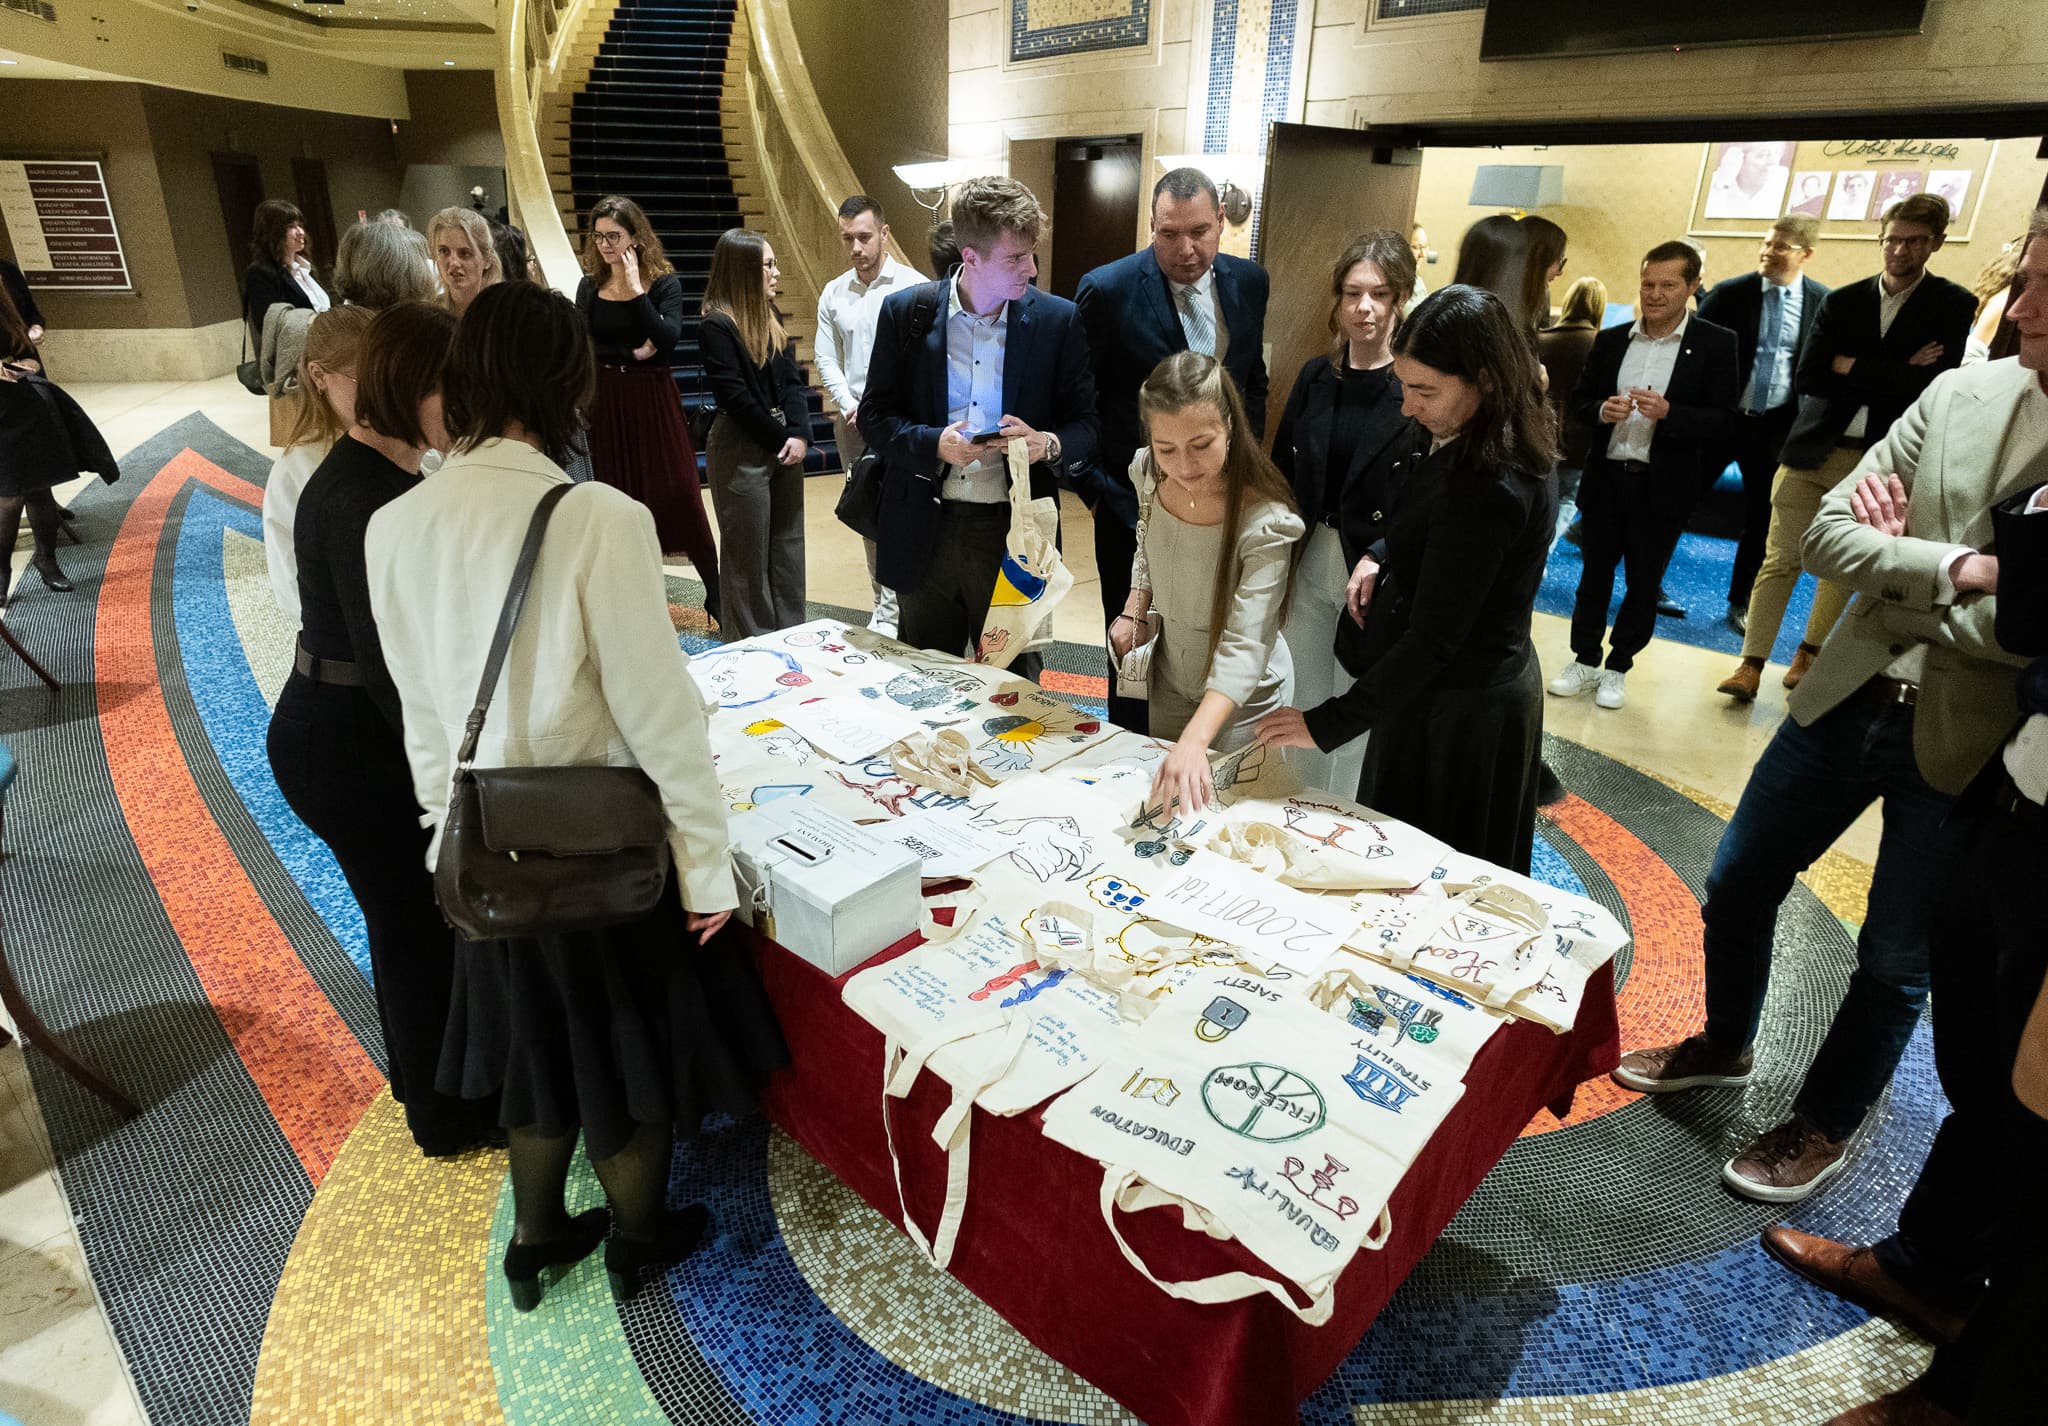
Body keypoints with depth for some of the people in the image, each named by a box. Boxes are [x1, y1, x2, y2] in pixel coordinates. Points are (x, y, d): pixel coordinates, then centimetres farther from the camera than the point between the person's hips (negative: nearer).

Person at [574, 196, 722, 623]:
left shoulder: (664, 282, -2)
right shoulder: (590, 286, 6)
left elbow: (668, 339, -17)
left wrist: (636, 289, -18)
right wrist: (632, 354, -13)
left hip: (654, 400, -3)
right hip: (606, 403, 3)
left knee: (678, 495, -4)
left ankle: (716, 591, 4)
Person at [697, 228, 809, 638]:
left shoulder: (769, 319, 10)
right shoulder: (716, 327, -12)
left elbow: (791, 381, 5)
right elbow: (736, 397, -16)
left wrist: (799, 434, -9)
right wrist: (781, 440, -11)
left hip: (784, 446, 7)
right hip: (741, 450, -7)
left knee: (788, 543, 12)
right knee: (748, 550, 2)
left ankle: (792, 633, 24)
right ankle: (753, 645, 13)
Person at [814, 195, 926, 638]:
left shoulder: (914, 287, -5)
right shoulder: (833, 293, 9)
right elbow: (827, 359, 10)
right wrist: (850, 407, -5)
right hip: (852, 418, 5)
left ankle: (891, 613, -7)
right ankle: (885, 598, 21)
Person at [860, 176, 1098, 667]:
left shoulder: (1058, 320, -1)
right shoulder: (905, 311, 0)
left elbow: (1087, 424, 3)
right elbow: (874, 417, 3)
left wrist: (1048, 444, -19)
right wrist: (934, 443, -17)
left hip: (1015, 534, 0)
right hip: (926, 532, 1)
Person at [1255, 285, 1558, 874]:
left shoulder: (1487, 489, -31)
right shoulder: (1510, 445, 0)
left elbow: (1432, 642, -29)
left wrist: (1327, 724, -25)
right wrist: (1385, 563, -1)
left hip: (1456, 713, -9)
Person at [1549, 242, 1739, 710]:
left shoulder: (1716, 344, -5)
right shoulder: (1611, 340, 5)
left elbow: (1723, 422, -9)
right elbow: (1579, 400, 9)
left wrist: (1668, 412, -25)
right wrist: (1601, 411, -13)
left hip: (1663, 486, -2)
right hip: (1605, 478, 3)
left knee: (1643, 584, 9)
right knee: (1594, 574, 12)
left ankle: (1618, 667, 24)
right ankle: (1585, 660, 25)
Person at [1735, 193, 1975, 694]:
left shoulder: (1953, 306, 2)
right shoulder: (1840, 301, 6)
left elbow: (1932, 382, -12)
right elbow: (1805, 378, -5)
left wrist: (1850, 367, -10)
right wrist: (1892, 379, -9)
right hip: (1812, 451, 1)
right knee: (1780, 560, -3)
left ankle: (1808, 653, 22)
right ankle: (1752, 662, 0)